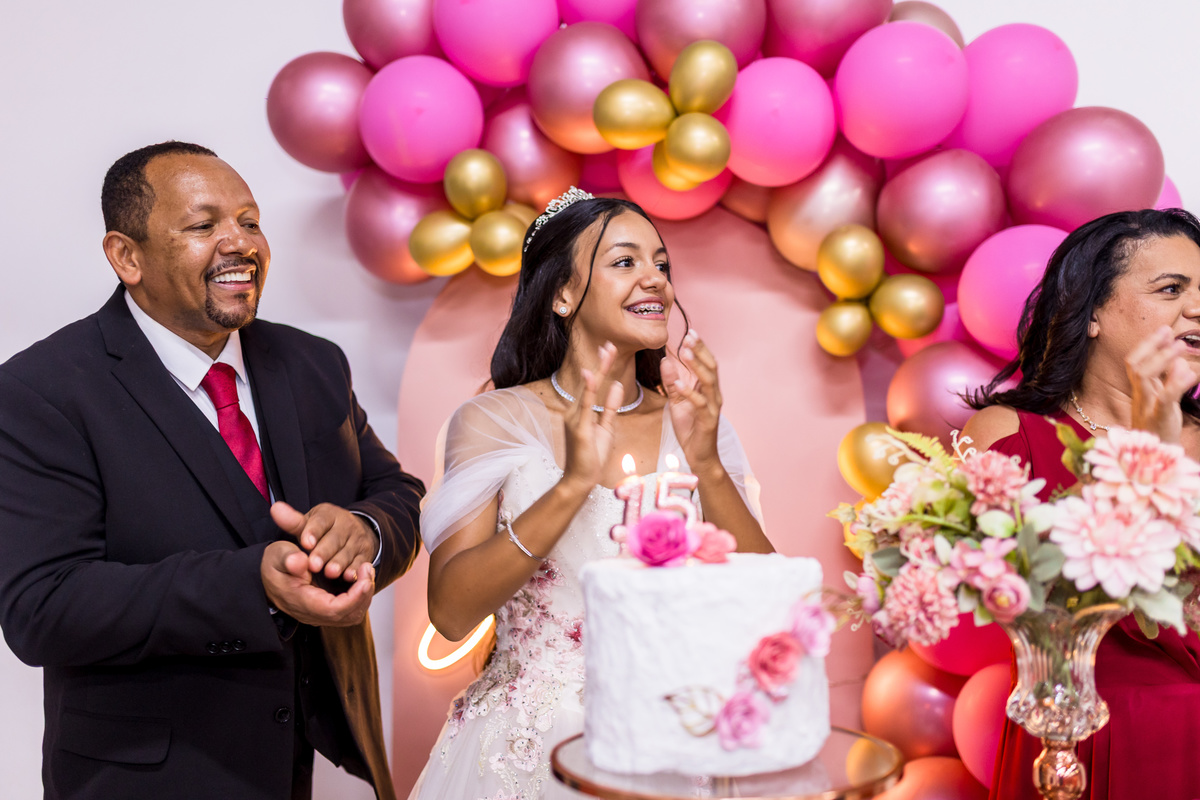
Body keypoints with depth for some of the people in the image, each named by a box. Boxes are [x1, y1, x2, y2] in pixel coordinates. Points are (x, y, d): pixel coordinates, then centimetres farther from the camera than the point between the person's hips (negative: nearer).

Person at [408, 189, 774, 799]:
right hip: (531, 744, -2)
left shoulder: (695, 419, 5)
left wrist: (707, 465, -15)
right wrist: (573, 484, -23)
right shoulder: (494, 419, -3)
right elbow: (450, 612, -12)